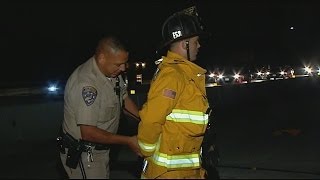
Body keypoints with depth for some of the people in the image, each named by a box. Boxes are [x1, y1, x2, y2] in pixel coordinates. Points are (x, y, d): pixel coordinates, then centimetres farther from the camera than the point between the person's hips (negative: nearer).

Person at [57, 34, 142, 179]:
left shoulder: (112, 72, -4)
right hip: (82, 154, -8)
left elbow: (124, 97, 12)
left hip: (100, 149, 8)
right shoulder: (85, 84, -30)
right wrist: (128, 141, -22)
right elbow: (88, 133, -28)